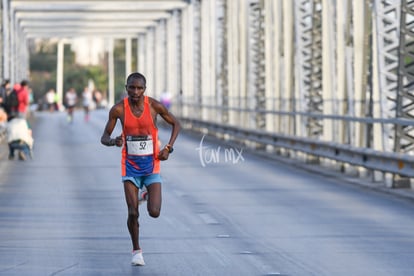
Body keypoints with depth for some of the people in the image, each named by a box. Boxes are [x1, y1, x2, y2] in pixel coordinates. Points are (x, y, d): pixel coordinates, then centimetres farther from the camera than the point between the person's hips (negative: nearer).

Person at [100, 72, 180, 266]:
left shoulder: (154, 106, -10)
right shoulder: (118, 109, -10)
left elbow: (176, 124, 5)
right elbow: (104, 138, -3)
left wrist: (168, 148, -7)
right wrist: (113, 141, -27)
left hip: (151, 164, 0)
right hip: (130, 165, 0)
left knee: (154, 212, -8)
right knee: (133, 212, -8)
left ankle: (146, 193, 28)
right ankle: (136, 250, 15)